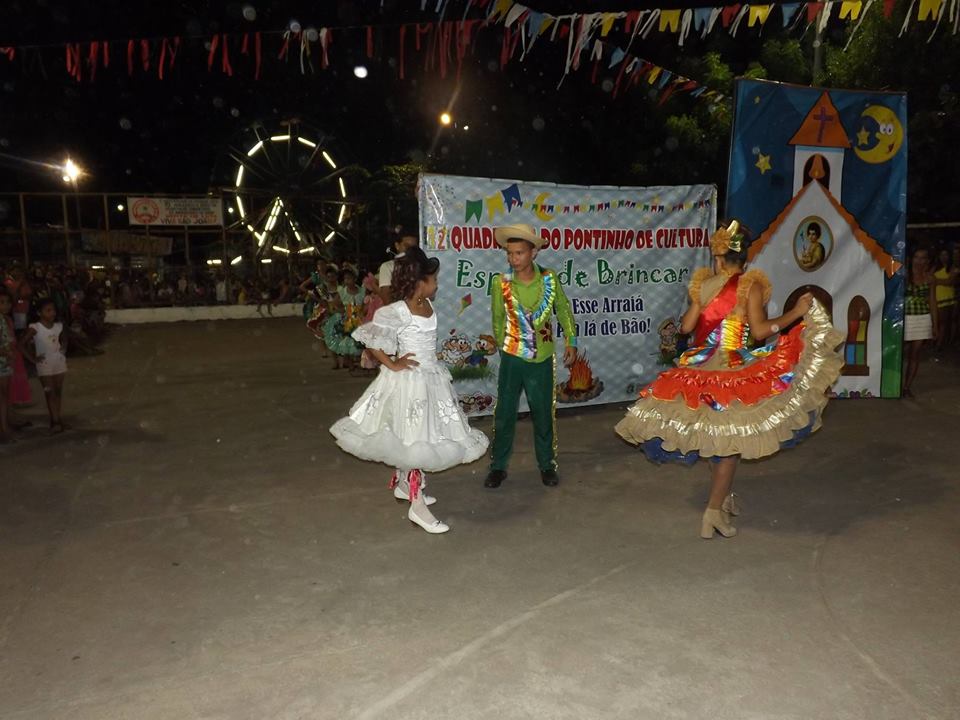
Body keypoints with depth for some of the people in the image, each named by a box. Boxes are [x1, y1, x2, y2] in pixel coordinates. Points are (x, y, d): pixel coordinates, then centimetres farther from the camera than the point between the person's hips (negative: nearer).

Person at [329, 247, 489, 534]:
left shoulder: (427, 305, 3)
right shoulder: (397, 312, -20)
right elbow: (369, 338, -21)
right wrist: (392, 364, -16)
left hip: (431, 377, 8)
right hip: (409, 380, -8)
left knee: (408, 439, 19)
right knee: (416, 441, -4)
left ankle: (403, 486, 36)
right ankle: (417, 505, 4)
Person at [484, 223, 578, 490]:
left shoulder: (549, 279, -7)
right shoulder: (501, 282, -9)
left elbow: (564, 309, 7)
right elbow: (497, 320, 2)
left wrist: (571, 341, 5)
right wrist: (503, 346, 8)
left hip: (542, 359, 1)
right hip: (511, 358, 0)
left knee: (544, 414, 10)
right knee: (504, 413, 6)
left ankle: (547, 465, 26)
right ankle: (498, 466, 20)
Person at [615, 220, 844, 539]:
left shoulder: (703, 284, 4)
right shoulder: (751, 285, -7)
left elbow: (686, 326, 7)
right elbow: (759, 331, -13)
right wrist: (796, 313, -2)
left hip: (699, 369, 4)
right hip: (734, 371, -4)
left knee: (713, 435, 16)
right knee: (730, 440, 4)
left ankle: (724, 497, 30)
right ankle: (714, 511, 4)